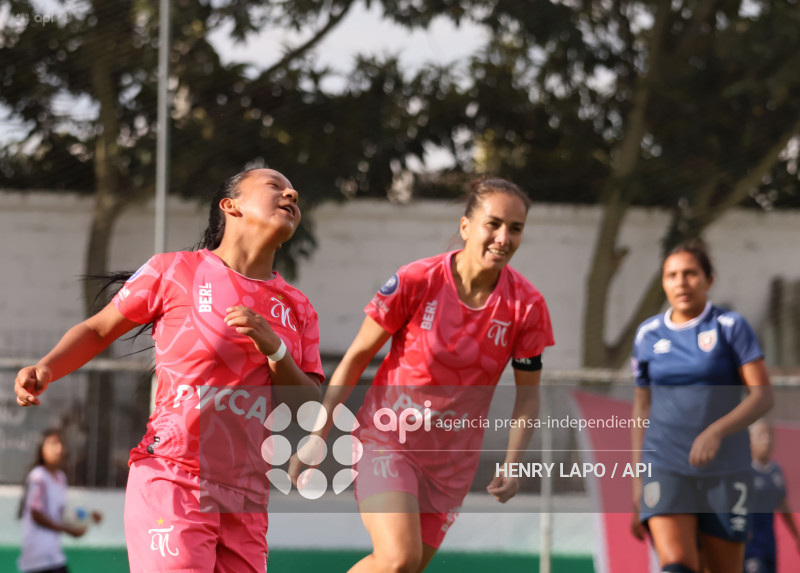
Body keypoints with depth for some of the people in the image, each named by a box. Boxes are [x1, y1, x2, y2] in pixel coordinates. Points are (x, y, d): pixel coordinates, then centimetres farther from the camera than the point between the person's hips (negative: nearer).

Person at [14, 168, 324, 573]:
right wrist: (45, 370, -6)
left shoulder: (297, 309, 15)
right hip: (170, 481, -5)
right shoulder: (174, 271, 3)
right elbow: (98, 330, 13)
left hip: (246, 501, 5)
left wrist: (273, 348, -8)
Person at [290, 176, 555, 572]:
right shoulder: (415, 282, -15)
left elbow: (528, 392, 4)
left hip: (452, 461, 4)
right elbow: (356, 358, -4)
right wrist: (314, 441, -5)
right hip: (386, 438, -4)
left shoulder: (526, 306, -8)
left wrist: (512, 463, -12)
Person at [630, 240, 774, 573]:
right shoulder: (648, 335, 8)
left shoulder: (730, 327, -1)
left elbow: (763, 396, -8)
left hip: (725, 470, -1)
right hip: (666, 467, 1)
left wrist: (716, 432, -23)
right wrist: (637, 478, 14)